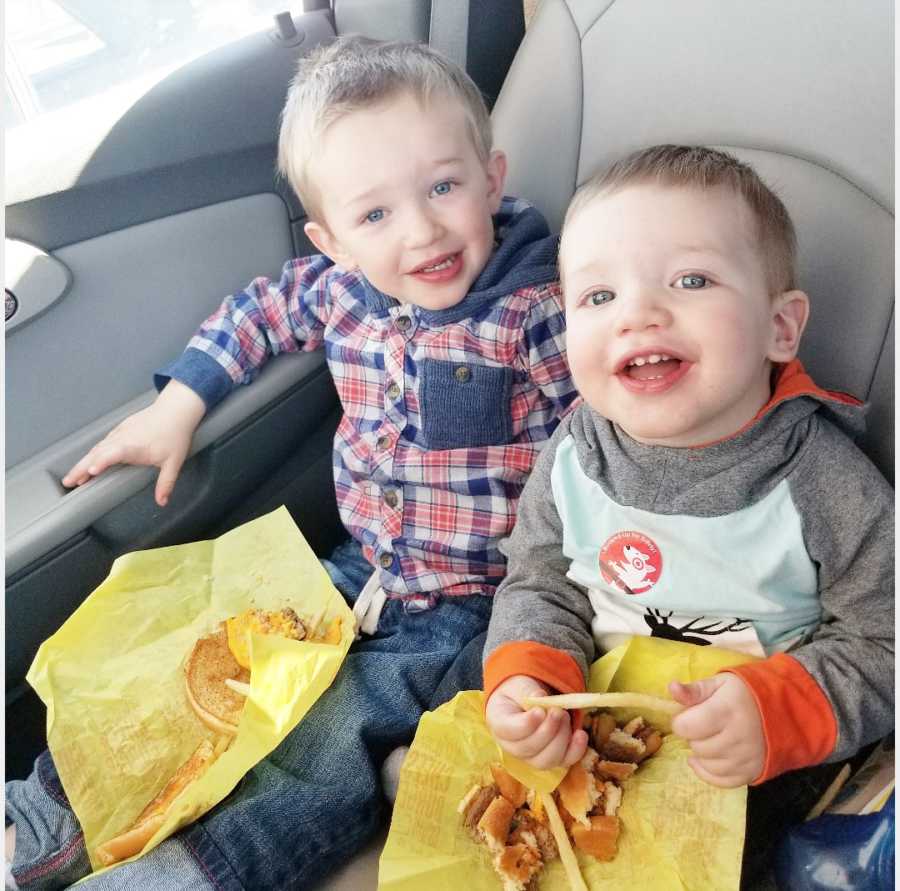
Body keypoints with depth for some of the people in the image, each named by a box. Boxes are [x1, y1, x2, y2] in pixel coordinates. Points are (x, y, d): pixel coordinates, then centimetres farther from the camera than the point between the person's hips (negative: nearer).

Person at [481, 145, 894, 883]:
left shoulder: (823, 481, -21)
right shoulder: (574, 455, -12)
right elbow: (540, 586, 0)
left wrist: (779, 711, -27)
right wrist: (528, 677, -18)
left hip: (760, 769, -2)